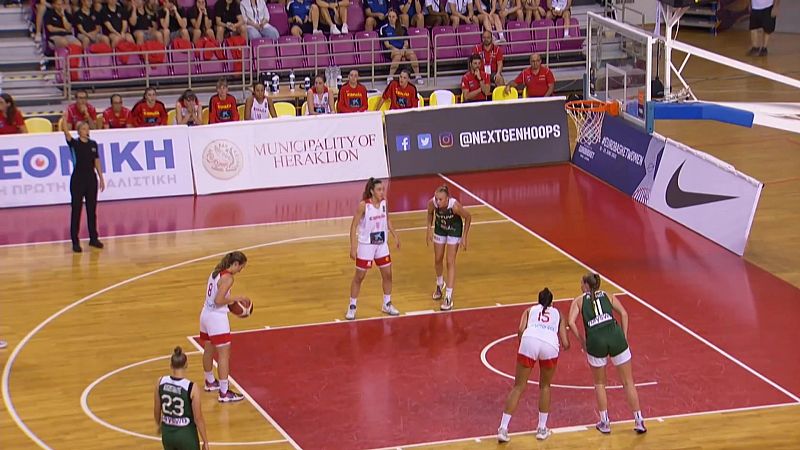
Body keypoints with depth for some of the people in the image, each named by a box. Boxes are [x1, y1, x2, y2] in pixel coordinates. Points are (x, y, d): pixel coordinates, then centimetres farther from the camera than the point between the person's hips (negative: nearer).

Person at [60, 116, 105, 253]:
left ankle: (93, 238, 21)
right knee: (76, 210, -1)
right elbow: (65, 131, -22)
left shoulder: (93, 144, 7)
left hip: (91, 178, 4)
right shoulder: (74, 143, -6)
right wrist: (65, 117, -33)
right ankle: (75, 242, 2)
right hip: (78, 179, -4)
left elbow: (97, 162, 11)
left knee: (92, 209, 11)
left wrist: (101, 178, 9)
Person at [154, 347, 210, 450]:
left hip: (167, 433, 5)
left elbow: (157, 410, 5)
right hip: (186, 434, -5)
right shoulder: (192, 388, -21)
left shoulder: (161, 382, -9)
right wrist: (205, 441, -2)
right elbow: (198, 418, -14)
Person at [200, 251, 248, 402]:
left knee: (209, 351, 24)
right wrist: (236, 298, -13)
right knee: (224, 354, -4)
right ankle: (224, 393, -3)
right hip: (217, 318, -9)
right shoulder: (228, 278, -18)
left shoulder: (216, 272, 8)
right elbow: (219, 300, -24)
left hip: (206, 315, 9)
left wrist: (230, 301, 9)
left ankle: (210, 382, 43)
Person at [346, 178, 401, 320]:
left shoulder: (384, 203, -4)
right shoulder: (363, 205, -19)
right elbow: (354, 226, -16)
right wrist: (353, 247, -20)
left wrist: (395, 235, 12)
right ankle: (352, 307, 17)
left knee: (387, 274, 9)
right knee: (359, 276, 5)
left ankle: (387, 305, 26)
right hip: (366, 245, -5)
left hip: (382, 244, 5)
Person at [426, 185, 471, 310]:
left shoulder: (454, 206, -38)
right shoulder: (432, 203, -29)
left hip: (454, 230, -4)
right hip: (440, 229, 4)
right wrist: (429, 230, -5)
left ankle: (449, 297, -4)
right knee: (438, 260, 16)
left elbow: (468, 217, -19)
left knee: (450, 262, -6)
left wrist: (464, 238, -15)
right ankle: (440, 285, 45)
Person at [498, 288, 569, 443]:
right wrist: (566, 344, 44)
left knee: (518, 387, 8)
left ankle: (503, 429, 0)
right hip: (550, 344, 0)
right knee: (545, 386, 23)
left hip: (530, 341, 0)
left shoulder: (530, 310, 30)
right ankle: (542, 429, 22)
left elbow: (521, 330, 9)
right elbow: (565, 344, 22)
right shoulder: (557, 314, 31)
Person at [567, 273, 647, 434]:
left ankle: (605, 423, 19)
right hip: (615, 336, 1)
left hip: (595, 340, -1)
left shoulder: (579, 300, 17)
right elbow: (623, 314, 8)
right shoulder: (608, 296, 22)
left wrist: (582, 341, 9)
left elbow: (571, 322, 2)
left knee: (600, 384, 20)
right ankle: (638, 421, 11)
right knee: (628, 382, 11)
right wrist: (624, 337, 10)